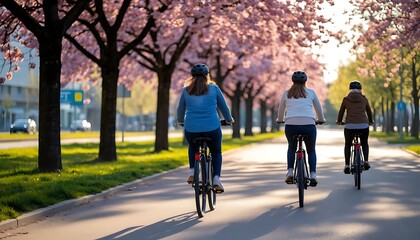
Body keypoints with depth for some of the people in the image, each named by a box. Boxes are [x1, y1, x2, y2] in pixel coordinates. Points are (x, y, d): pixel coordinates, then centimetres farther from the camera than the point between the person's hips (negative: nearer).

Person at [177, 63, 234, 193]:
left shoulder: (186, 90, 9)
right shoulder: (213, 88, 5)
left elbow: (180, 109, 20)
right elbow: (223, 107, 14)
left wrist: (180, 121, 40)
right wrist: (229, 120, 32)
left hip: (191, 129, 1)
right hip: (212, 128, -1)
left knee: (193, 148, 33)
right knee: (216, 152, 22)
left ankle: (192, 172, 12)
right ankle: (216, 178, 1)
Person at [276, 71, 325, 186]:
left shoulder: (287, 94, 16)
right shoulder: (311, 92, 14)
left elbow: (281, 111, 27)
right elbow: (319, 109, 23)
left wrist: (280, 120, 47)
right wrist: (321, 120, 42)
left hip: (290, 124, 1)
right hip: (308, 124, -1)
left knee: (292, 148, 27)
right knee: (311, 150, 21)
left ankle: (290, 172, 9)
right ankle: (313, 174, 1)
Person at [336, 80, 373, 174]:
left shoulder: (346, 99, 6)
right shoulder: (364, 99, 10)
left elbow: (341, 112, 15)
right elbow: (369, 111, 21)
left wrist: (339, 121, 35)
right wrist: (370, 121, 40)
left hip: (350, 126, -1)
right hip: (363, 126, 1)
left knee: (347, 145, 19)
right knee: (364, 143, 26)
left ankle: (347, 165, 9)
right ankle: (366, 161, 10)